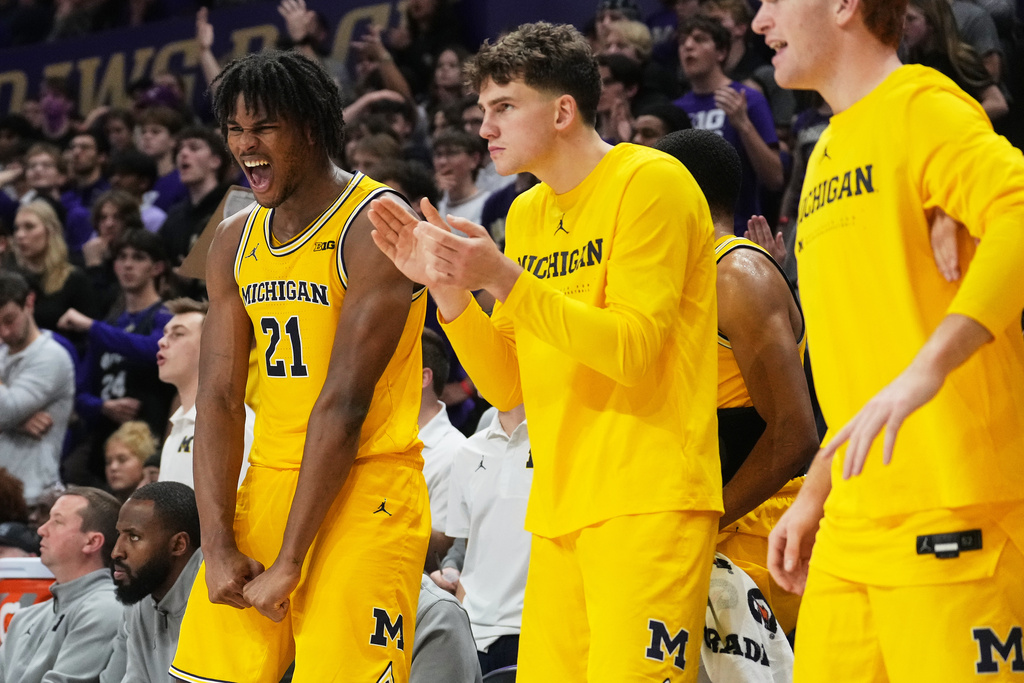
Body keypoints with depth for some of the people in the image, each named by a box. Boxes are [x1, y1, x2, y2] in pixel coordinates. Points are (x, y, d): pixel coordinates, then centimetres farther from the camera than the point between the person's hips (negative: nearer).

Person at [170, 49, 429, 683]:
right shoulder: (236, 240, 12)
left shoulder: (375, 226, -11)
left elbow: (345, 404, -16)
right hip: (268, 483, 7)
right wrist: (218, 547, -6)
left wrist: (287, 566, -18)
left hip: (364, 489, -7)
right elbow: (219, 398, 7)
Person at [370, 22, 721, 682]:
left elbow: (632, 350, -16)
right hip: (560, 513, 7)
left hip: (649, 502, -7)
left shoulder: (650, 182, -5)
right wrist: (446, 286, 1)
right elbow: (507, 386, 15)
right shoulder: (528, 213, 17)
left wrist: (504, 277, -20)